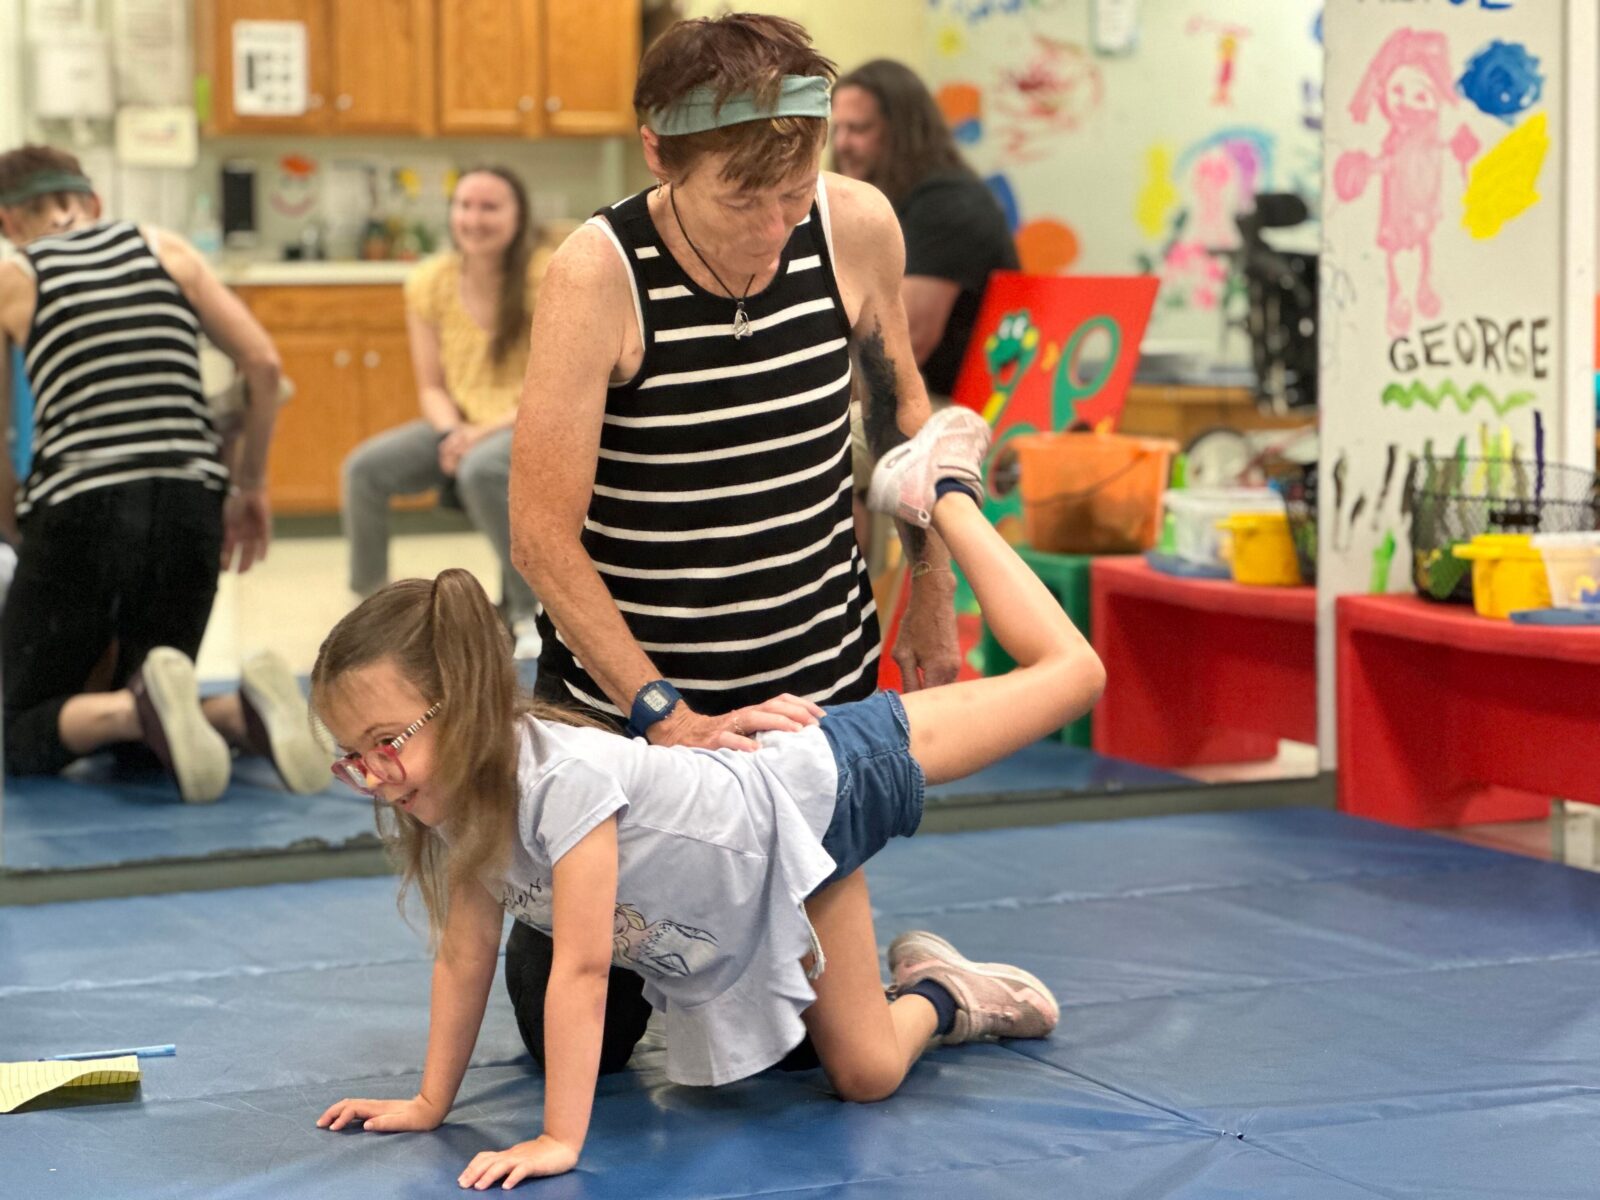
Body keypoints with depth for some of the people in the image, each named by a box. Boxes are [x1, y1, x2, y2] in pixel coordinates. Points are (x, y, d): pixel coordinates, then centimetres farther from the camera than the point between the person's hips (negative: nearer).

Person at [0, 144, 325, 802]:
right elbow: (264, 365, 8)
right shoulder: (164, 248, 16)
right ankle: (250, 712, -15)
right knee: (138, 741, 20)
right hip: (189, 512, 4)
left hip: (78, 513, -4)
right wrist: (249, 485, 17)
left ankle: (146, 710, -25)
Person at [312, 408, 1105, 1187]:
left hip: (814, 792, -7)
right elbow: (465, 953, -5)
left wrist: (559, 1139, -37)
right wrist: (430, 1102, -5)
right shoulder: (454, 799, -16)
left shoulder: (562, 777, -41)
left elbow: (582, 967, -39)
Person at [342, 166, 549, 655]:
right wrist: (452, 433, -17)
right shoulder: (430, 284, 1)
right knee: (364, 467, -18)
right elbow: (431, 387, 5)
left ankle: (531, 611, -20)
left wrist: (487, 431, -23)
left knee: (480, 469, -38)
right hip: (461, 425, 5)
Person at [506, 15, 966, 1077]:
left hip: (818, 681, 3)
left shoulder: (857, 228, -11)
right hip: (625, 690, -3)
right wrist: (666, 717, -27)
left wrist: (933, 592, 14)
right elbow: (543, 533, -23)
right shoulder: (599, 275, -23)